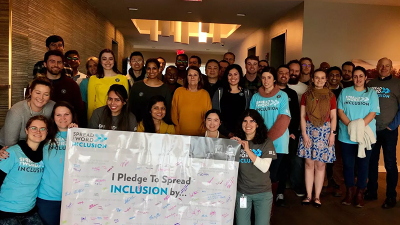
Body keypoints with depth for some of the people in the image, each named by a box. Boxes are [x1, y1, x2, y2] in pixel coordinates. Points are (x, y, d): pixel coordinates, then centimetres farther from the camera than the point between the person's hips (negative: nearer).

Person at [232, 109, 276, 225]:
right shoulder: (237, 141, 1)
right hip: (241, 192, 1)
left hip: (263, 193, -1)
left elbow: (265, 167, -15)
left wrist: (248, 150, -21)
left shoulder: (266, 142, -4)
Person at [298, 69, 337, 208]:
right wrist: (304, 134, -4)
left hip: (325, 131, 0)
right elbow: (302, 116, 3)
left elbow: (333, 117, 5)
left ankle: (317, 196, 12)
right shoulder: (306, 95, 7)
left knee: (320, 164, 2)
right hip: (308, 129, 1)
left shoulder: (330, 96, 6)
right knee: (309, 164, 3)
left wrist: (332, 133, -4)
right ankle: (308, 195, 12)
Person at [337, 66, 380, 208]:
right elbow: (340, 111, 0)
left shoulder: (372, 93, 6)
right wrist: (351, 125, -15)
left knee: (363, 165, 5)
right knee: (348, 164, 6)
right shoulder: (345, 92, 9)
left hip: (366, 136, -1)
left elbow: (373, 113, -3)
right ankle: (349, 192, 19)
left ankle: (360, 193, 16)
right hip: (347, 136, 1)